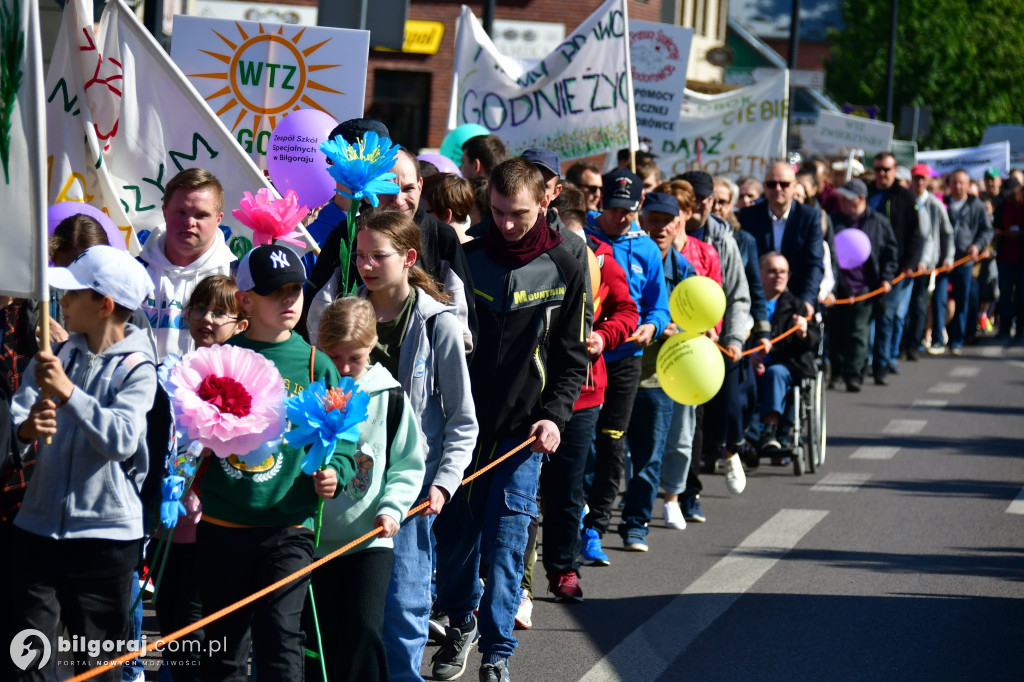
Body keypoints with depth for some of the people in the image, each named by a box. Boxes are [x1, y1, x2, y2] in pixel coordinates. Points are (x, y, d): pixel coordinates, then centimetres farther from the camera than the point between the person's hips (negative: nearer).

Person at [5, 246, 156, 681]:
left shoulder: (136, 368, -3)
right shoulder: (52, 357, 11)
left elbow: (122, 439, -19)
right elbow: (16, 414, -1)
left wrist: (69, 393, -28)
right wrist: (24, 430, -24)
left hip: (106, 534, -4)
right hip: (38, 528, 4)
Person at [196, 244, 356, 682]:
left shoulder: (315, 366, 4)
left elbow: (343, 441, 8)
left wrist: (335, 473, -11)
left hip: (287, 529, -2)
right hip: (220, 526, 2)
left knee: (279, 636, -14)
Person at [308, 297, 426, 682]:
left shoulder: (389, 397, 0)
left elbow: (408, 464, 5)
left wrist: (392, 508, -9)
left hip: (370, 539, -1)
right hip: (312, 537, 1)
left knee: (364, 631, -13)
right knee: (319, 635, 5)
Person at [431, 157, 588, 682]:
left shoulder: (563, 270, 0)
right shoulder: (467, 258, 2)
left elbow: (574, 357, 4)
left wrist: (554, 415, -10)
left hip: (522, 429, -2)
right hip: (461, 420, 2)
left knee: (505, 543, -5)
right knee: (453, 531, 7)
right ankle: (460, 624, 31)